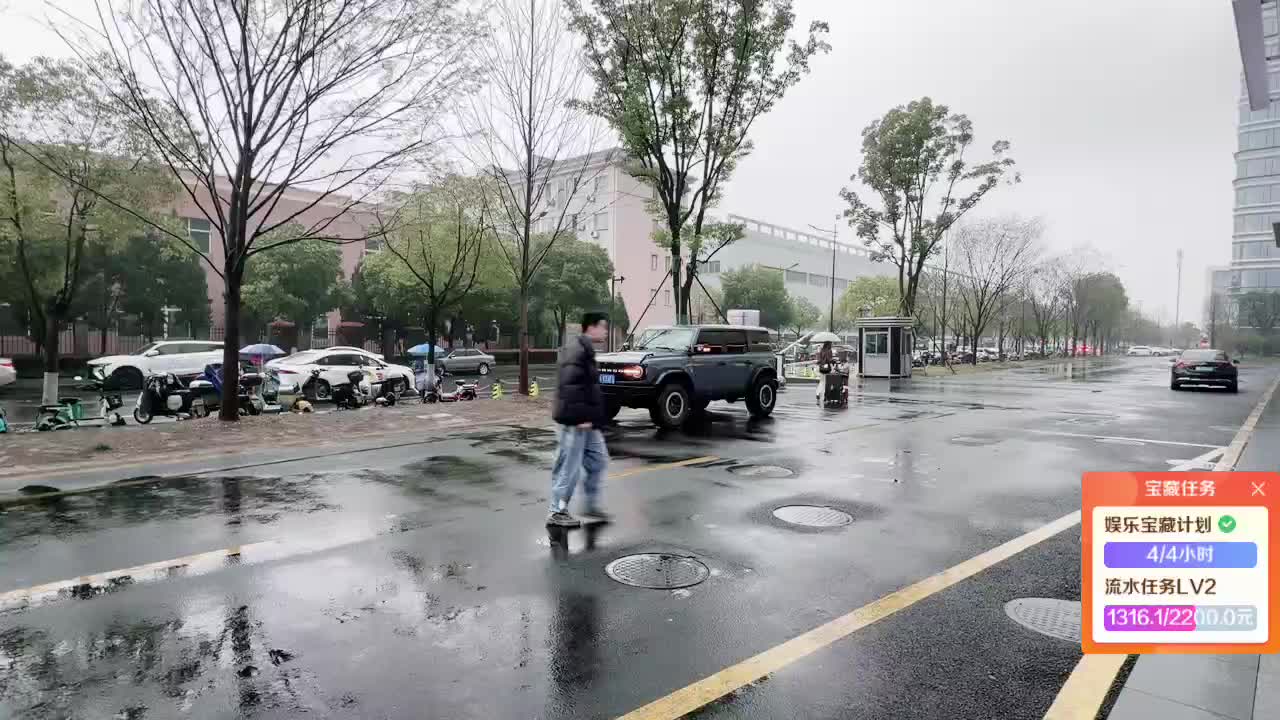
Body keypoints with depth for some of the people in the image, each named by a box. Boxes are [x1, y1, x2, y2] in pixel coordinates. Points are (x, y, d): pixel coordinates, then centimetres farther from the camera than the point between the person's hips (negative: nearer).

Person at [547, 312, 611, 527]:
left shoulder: (586, 350, 15)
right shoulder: (577, 352, -18)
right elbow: (571, 387, -26)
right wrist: (581, 417, -25)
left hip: (585, 422, 10)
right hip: (574, 422, -10)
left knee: (598, 460, 15)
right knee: (569, 467, 0)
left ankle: (592, 506, 25)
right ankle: (557, 512, 12)